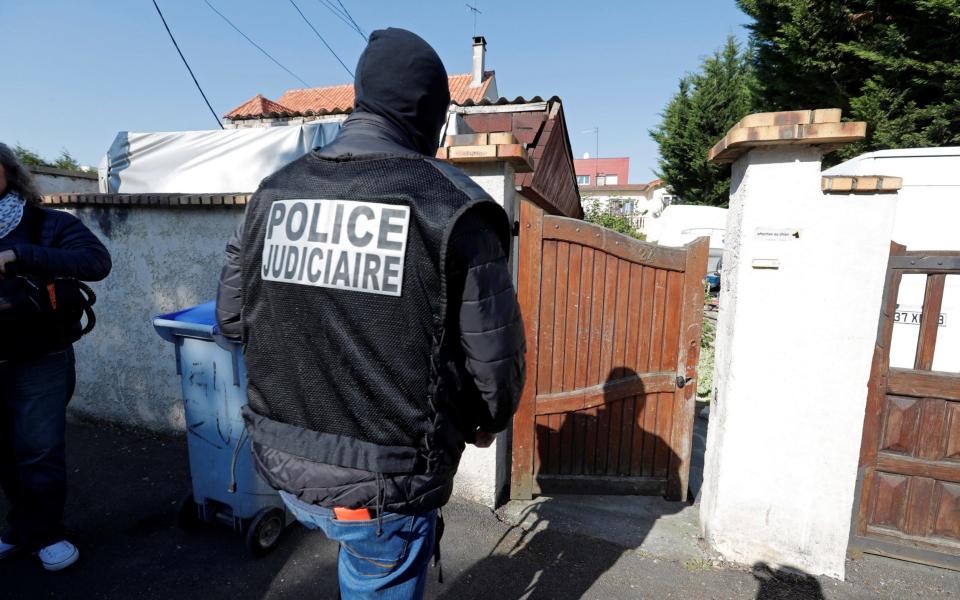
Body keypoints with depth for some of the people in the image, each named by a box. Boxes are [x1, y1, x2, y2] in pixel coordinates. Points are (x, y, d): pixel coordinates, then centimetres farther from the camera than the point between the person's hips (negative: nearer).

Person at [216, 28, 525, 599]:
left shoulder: (274, 191, -1)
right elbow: (494, 353, -16)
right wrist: (486, 422, 7)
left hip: (283, 465, 4)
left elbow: (232, 316, 5)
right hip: (385, 484, -3)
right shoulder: (452, 205, -17)